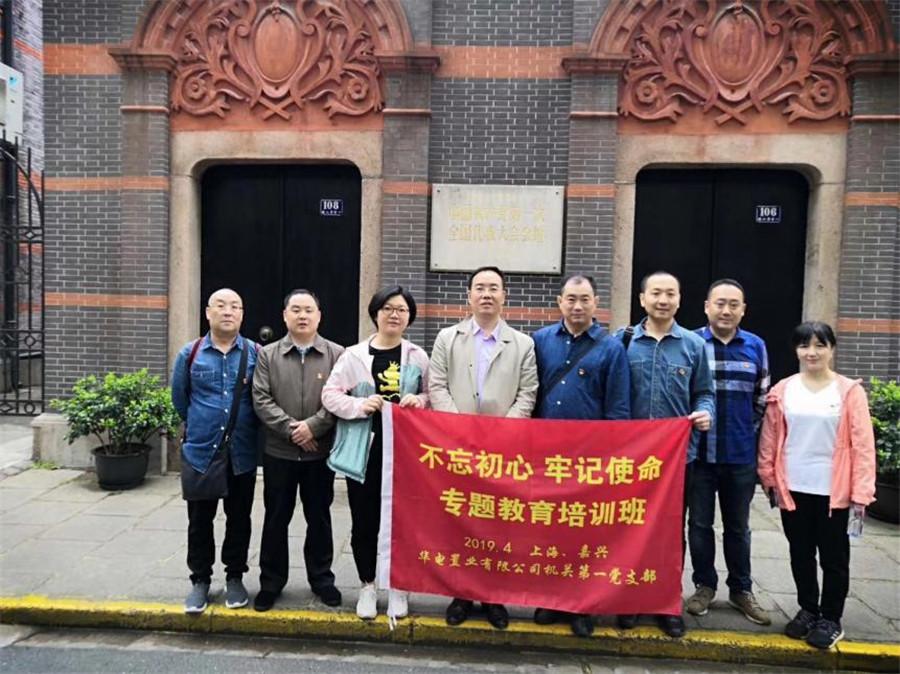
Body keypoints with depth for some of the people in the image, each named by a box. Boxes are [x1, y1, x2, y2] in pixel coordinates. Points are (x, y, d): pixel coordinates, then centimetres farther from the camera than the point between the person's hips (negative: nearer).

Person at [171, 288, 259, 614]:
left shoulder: (255, 353, -2)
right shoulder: (190, 353, 0)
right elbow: (179, 398, 12)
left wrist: (245, 427, 6)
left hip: (242, 454, 0)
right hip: (200, 452, 1)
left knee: (238, 519, 11)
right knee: (199, 520, 10)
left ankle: (235, 578, 27)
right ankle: (200, 580, 26)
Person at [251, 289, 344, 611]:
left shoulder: (336, 354, 0)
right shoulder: (267, 355, 3)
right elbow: (261, 400, -5)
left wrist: (313, 426, -18)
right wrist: (291, 429, -14)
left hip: (320, 452, 0)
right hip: (278, 451, 1)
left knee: (319, 518, 12)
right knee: (276, 519, 11)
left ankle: (321, 578, 27)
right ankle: (271, 581, 26)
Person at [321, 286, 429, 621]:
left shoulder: (418, 357, 5)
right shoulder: (353, 355, 0)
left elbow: (434, 396, 9)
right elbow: (330, 395, -1)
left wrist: (418, 401, -12)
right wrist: (360, 404, -16)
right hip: (364, 451, 0)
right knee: (364, 522, 8)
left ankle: (397, 587, 26)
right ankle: (367, 586, 26)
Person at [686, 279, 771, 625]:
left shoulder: (756, 346, 3)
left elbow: (762, 398, 12)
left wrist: (748, 430, 7)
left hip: (741, 454, 2)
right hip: (699, 452, -2)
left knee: (738, 526, 15)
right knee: (700, 524, 9)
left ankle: (741, 589, 30)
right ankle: (704, 585, 26)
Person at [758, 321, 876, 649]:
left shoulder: (850, 391, -4)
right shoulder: (782, 391, 2)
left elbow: (862, 444, -6)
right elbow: (769, 439, 5)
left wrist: (861, 492, -9)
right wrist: (770, 479, 1)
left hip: (833, 490, -2)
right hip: (793, 488, 2)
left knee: (833, 557, 9)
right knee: (801, 554, 14)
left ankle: (831, 619, 24)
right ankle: (807, 610, 31)